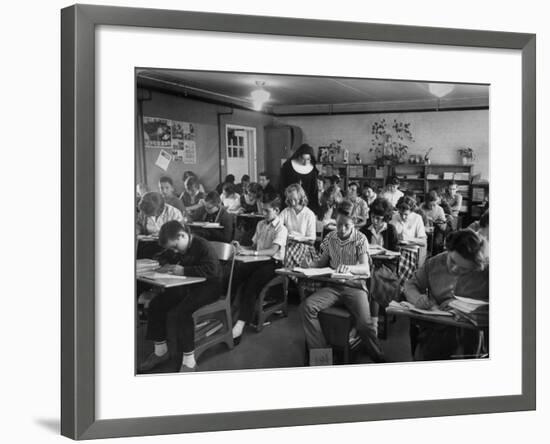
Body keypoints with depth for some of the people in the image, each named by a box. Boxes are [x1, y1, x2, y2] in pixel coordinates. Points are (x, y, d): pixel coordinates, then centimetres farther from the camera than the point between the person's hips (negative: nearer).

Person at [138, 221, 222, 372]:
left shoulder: (203, 246, -20)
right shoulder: (177, 248, 6)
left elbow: (211, 270, -32)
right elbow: (162, 257, 23)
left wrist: (184, 271, -30)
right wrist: (166, 265, -2)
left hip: (208, 286, -9)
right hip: (187, 285, 9)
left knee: (183, 310, -32)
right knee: (155, 305, -4)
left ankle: (189, 361, -23)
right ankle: (160, 350, 10)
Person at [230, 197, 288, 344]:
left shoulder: (281, 229, -7)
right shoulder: (260, 224, 16)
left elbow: (273, 250, -21)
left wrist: (251, 252, -32)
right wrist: (241, 248, -2)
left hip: (273, 263, -6)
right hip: (258, 260, 6)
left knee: (252, 283, -32)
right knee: (234, 273, -26)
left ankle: (240, 324, -38)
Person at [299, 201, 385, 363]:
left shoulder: (360, 239, -6)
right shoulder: (330, 238, 6)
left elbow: (366, 269, -17)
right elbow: (323, 262, 16)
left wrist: (349, 267, -39)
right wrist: (310, 263, -8)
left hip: (355, 286, -4)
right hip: (334, 286, 4)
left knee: (364, 323, -29)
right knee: (306, 307, -22)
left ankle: (379, 360, -6)